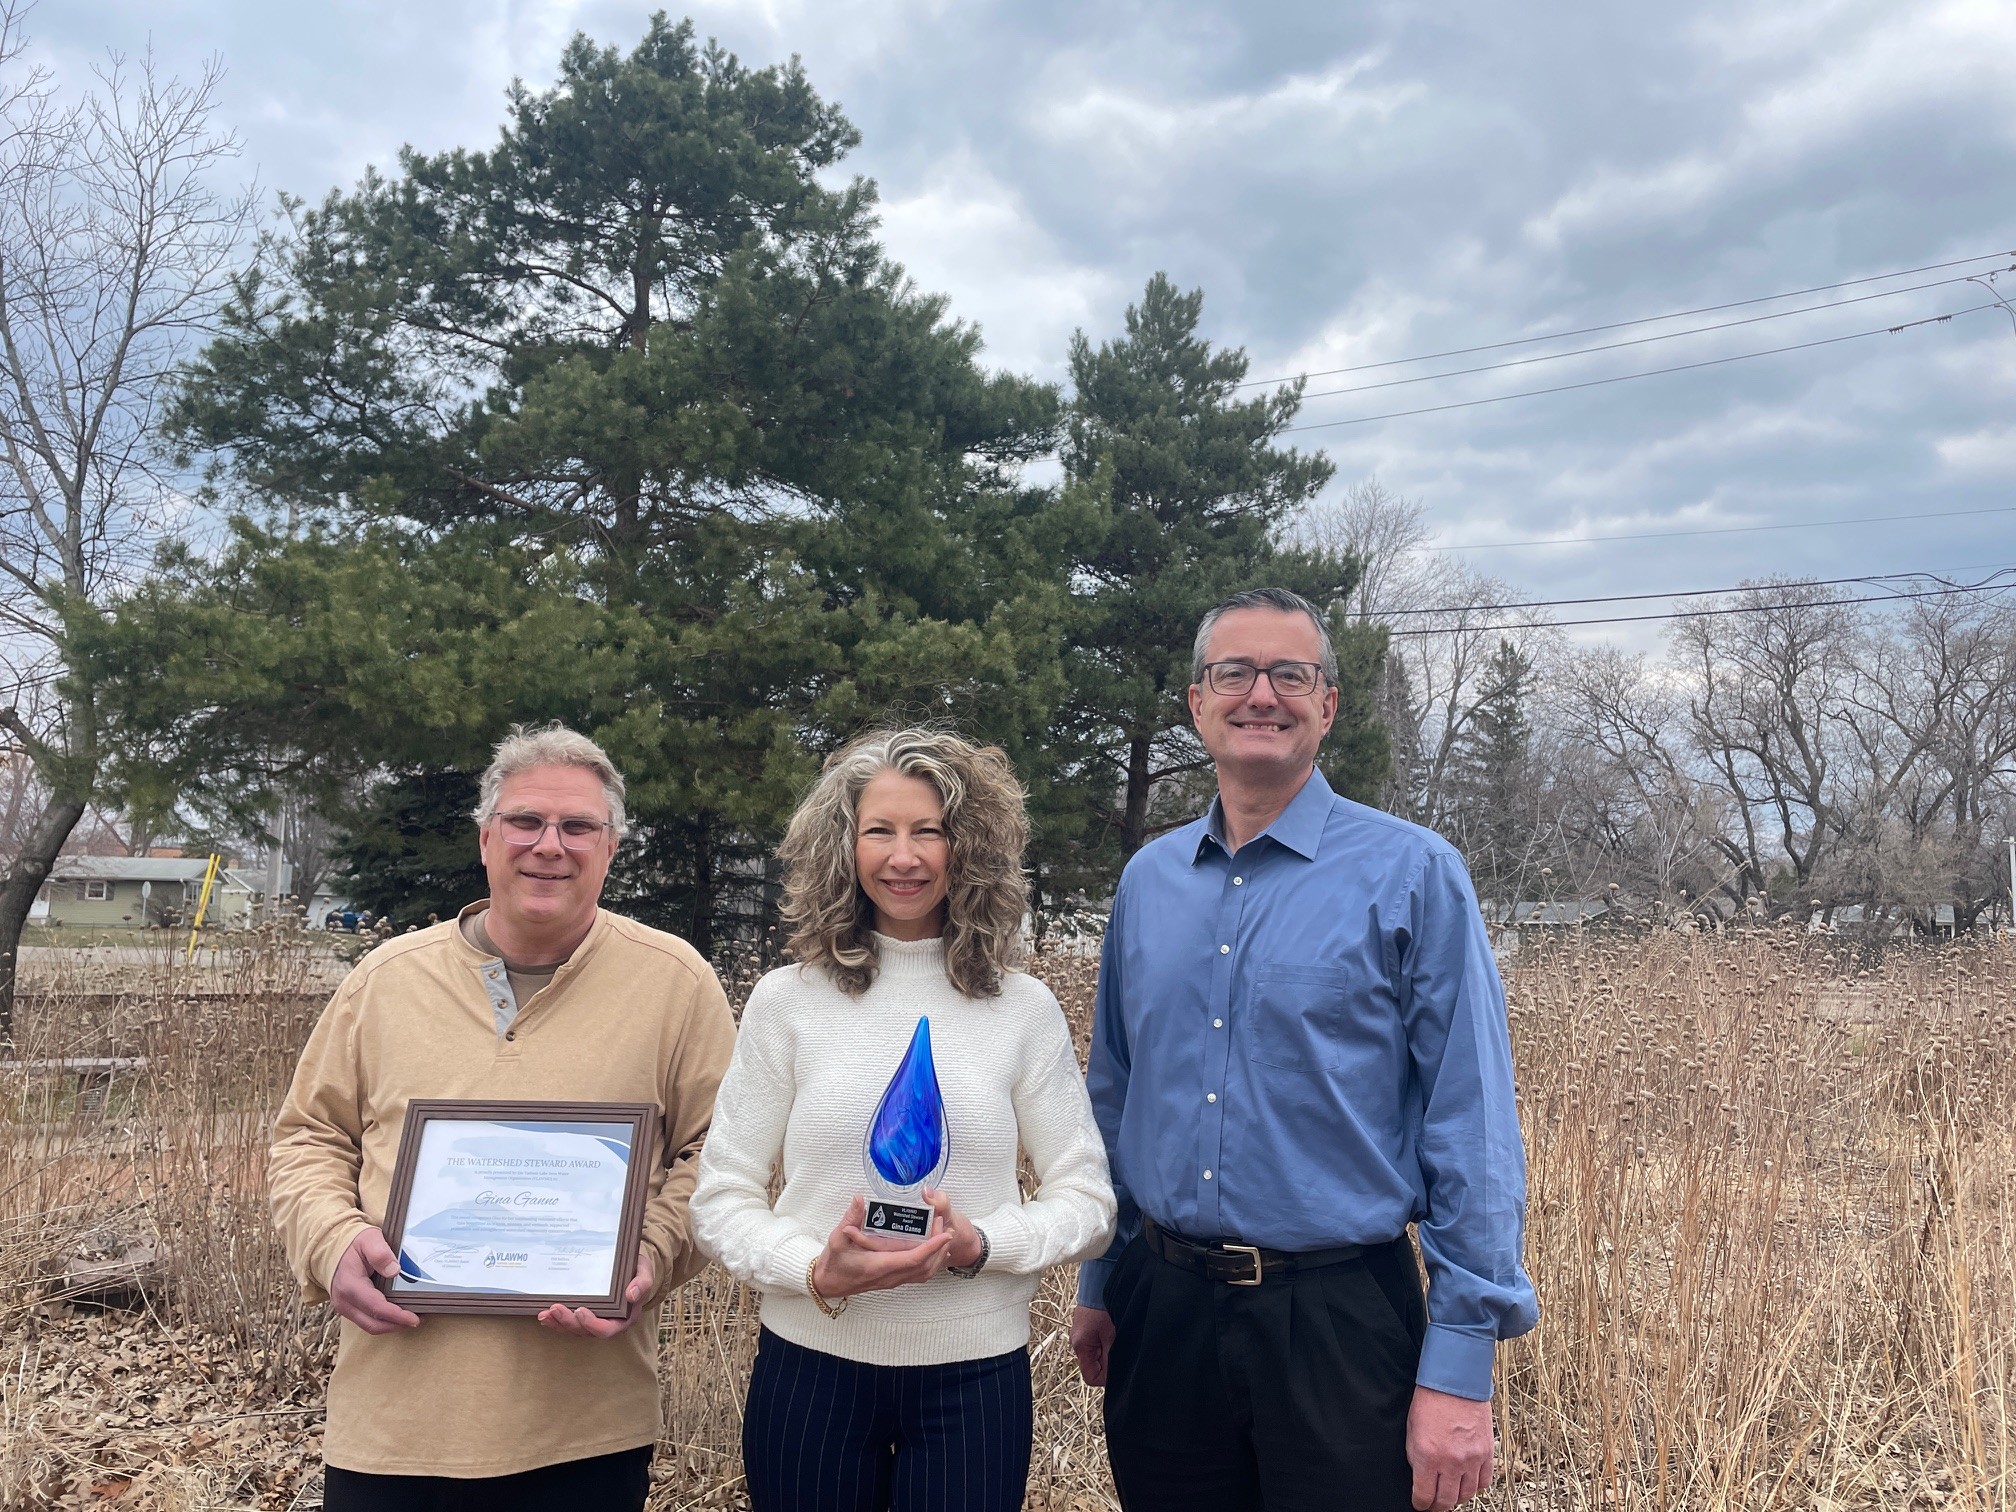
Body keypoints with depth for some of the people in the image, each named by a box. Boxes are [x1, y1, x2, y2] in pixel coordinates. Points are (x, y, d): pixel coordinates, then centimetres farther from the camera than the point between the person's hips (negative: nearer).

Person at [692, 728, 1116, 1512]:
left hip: (976, 1373, 0)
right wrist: (815, 1271, -18)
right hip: (810, 1366, 0)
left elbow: (1086, 1199, 1)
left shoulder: (1023, 1009, -2)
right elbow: (722, 1198, 0)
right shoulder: (786, 1002, -2)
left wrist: (980, 1245, -16)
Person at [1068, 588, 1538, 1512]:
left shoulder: (1411, 875, -9)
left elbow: (1470, 1125, -10)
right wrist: (1098, 1284, 14)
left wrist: (1460, 1366, -13)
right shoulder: (1147, 881, 6)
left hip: (1340, 1321, -4)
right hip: (1162, 1313, 4)